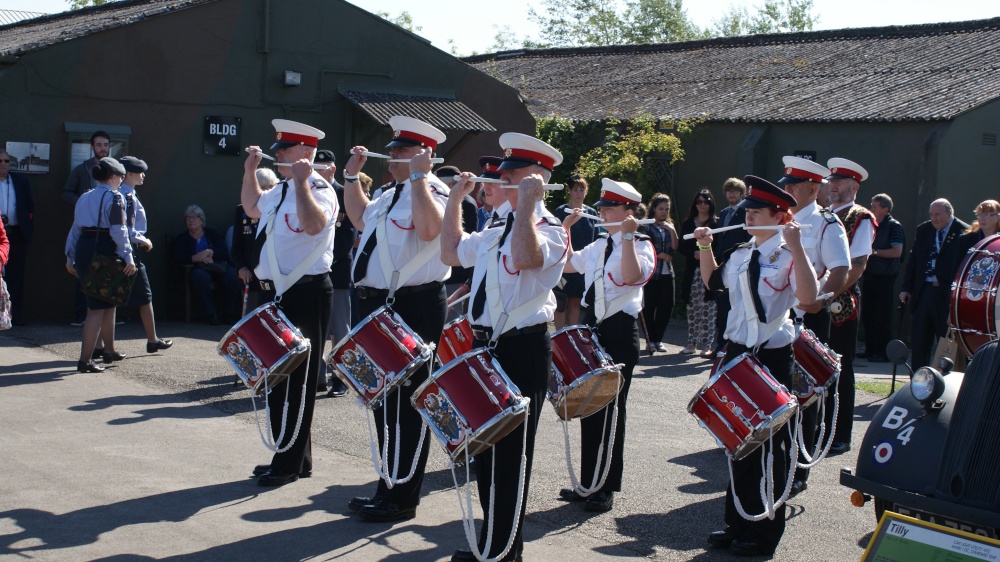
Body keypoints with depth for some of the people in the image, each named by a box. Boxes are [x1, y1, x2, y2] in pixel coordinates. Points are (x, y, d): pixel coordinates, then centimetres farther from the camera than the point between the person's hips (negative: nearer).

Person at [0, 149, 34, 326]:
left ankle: (16, 315, 5)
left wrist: (29, 229, 4)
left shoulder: (21, 182, 10)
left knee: (16, 276, 3)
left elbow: (30, 207, 11)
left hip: (16, 235, 1)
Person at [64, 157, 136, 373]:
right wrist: (128, 257, -14)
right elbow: (118, 230, -16)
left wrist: (70, 257, 20)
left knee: (108, 302, 21)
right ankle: (85, 360, -8)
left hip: (83, 250, 8)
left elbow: (75, 229, 16)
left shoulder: (84, 198, 15)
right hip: (104, 251, -8)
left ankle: (109, 351, 32)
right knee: (99, 307, -5)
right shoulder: (114, 198, -7)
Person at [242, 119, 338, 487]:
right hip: (277, 292, 10)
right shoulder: (281, 191, 15)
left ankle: (289, 463, 5)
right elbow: (252, 207, 33)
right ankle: (292, 456, 28)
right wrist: (250, 171, 23)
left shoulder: (319, 190, -14)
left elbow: (313, 224, -36)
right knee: (279, 376, 17)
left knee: (296, 380, -3)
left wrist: (301, 181, -30)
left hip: (306, 294, -10)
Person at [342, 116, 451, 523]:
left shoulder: (434, 193, -12)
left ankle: (403, 499, 8)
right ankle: (387, 487, 30)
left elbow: (429, 229, -33)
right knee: (383, 399, 17)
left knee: (405, 403, -2)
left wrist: (418, 176, -27)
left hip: (414, 309, -10)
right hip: (378, 304, 10)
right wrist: (352, 176, 22)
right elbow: (360, 218, 32)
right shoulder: (390, 194, 16)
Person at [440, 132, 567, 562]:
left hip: (523, 349, -9)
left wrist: (526, 203, -27)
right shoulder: (497, 229, 16)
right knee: (485, 446, 15)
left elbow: (527, 257, -33)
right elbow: (452, 253, 23)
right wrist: (455, 200, 17)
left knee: (511, 451, -1)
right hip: (487, 345, 9)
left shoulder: (550, 229, -11)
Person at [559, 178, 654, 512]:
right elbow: (569, 264, 27)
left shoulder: (641, 245, -7)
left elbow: (631, 276, -27)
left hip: (620, 331, -7)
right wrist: (566, 230, 19)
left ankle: (607, 488, 7)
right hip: (592, 327, 7)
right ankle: (589, 482, 20)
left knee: (611, 409, -2)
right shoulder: (599, 245, 14)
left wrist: (627, 236, -25)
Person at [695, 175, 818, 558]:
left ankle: (764, 534, 15)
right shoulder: (739, 255, 9)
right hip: (737, 353, 7)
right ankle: (738, 523, 26)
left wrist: (797, 248, -31)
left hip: (773, 358, -7)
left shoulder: (788, 256, -12)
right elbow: (713, 282, 25)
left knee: (770, 448, 3)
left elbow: (808, 298, -28)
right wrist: (705, 248, 13)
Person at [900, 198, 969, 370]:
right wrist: (906, 288, 7)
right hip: (923, 291, 5)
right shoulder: (923, 229, 11)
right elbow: (913, 260, 14)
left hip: (948, 294, -5)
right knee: (918, 343, 9)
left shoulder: (964, 233, -6)